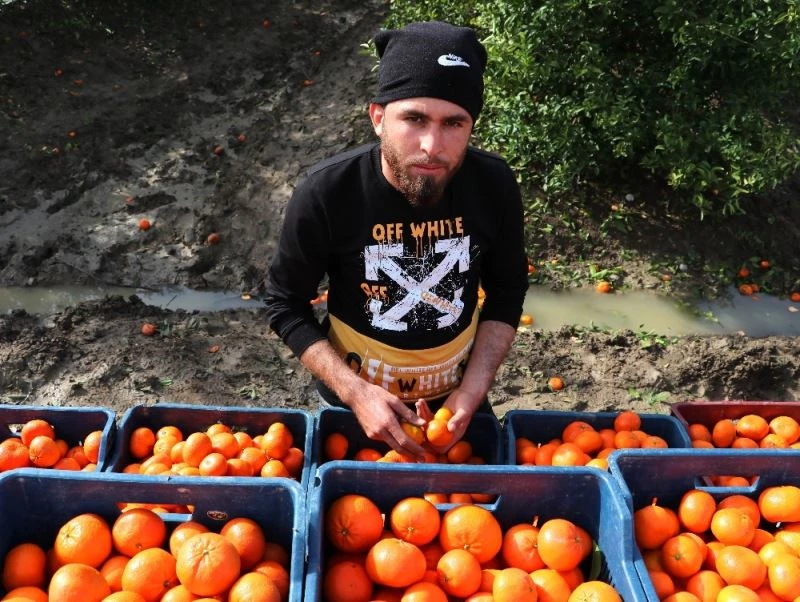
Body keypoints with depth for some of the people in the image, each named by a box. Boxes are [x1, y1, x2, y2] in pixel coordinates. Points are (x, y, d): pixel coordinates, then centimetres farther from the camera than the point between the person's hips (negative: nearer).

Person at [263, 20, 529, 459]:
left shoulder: (494, 186, -20)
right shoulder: (327, 194, -26)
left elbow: (507, 292, -4)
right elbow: (285, 305, -13)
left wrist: (472, 391, -14)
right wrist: (355, 392, -24)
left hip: (456, 397, 2)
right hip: (354, 398, -1)